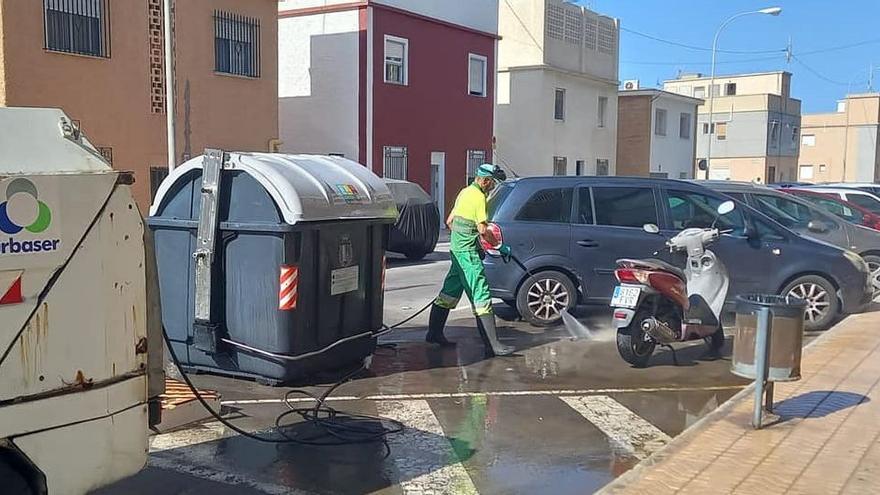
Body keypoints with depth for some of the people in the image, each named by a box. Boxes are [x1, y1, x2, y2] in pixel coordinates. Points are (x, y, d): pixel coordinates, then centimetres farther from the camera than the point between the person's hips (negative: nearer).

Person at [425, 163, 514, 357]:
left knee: (449, 293, 17)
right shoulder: (479, 197, -14)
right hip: (468, 253, -10)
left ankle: (434, 333, 25)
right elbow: (483, 230, -19)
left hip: (457, 249, 10)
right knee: (481, 297, -10)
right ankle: (493, 345, -11)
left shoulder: (465, 192, 15)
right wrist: (500, 246, -8)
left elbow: (450, 221, 21)